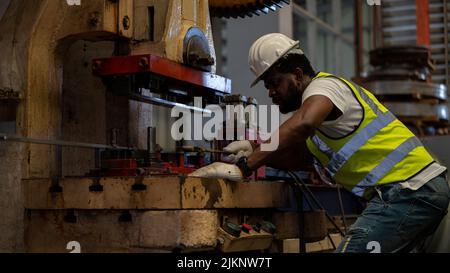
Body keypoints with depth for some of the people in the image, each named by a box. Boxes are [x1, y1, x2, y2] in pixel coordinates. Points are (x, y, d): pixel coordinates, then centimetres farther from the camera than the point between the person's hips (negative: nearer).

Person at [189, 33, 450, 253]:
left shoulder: (324, 85, -10)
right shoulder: (318, 92, 20)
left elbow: (301, 125, -33)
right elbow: (294, 159, 20)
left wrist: (243, 168, -32)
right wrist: (256, 149, 2)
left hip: (408, 191, -11)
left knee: (353, 247, -18)